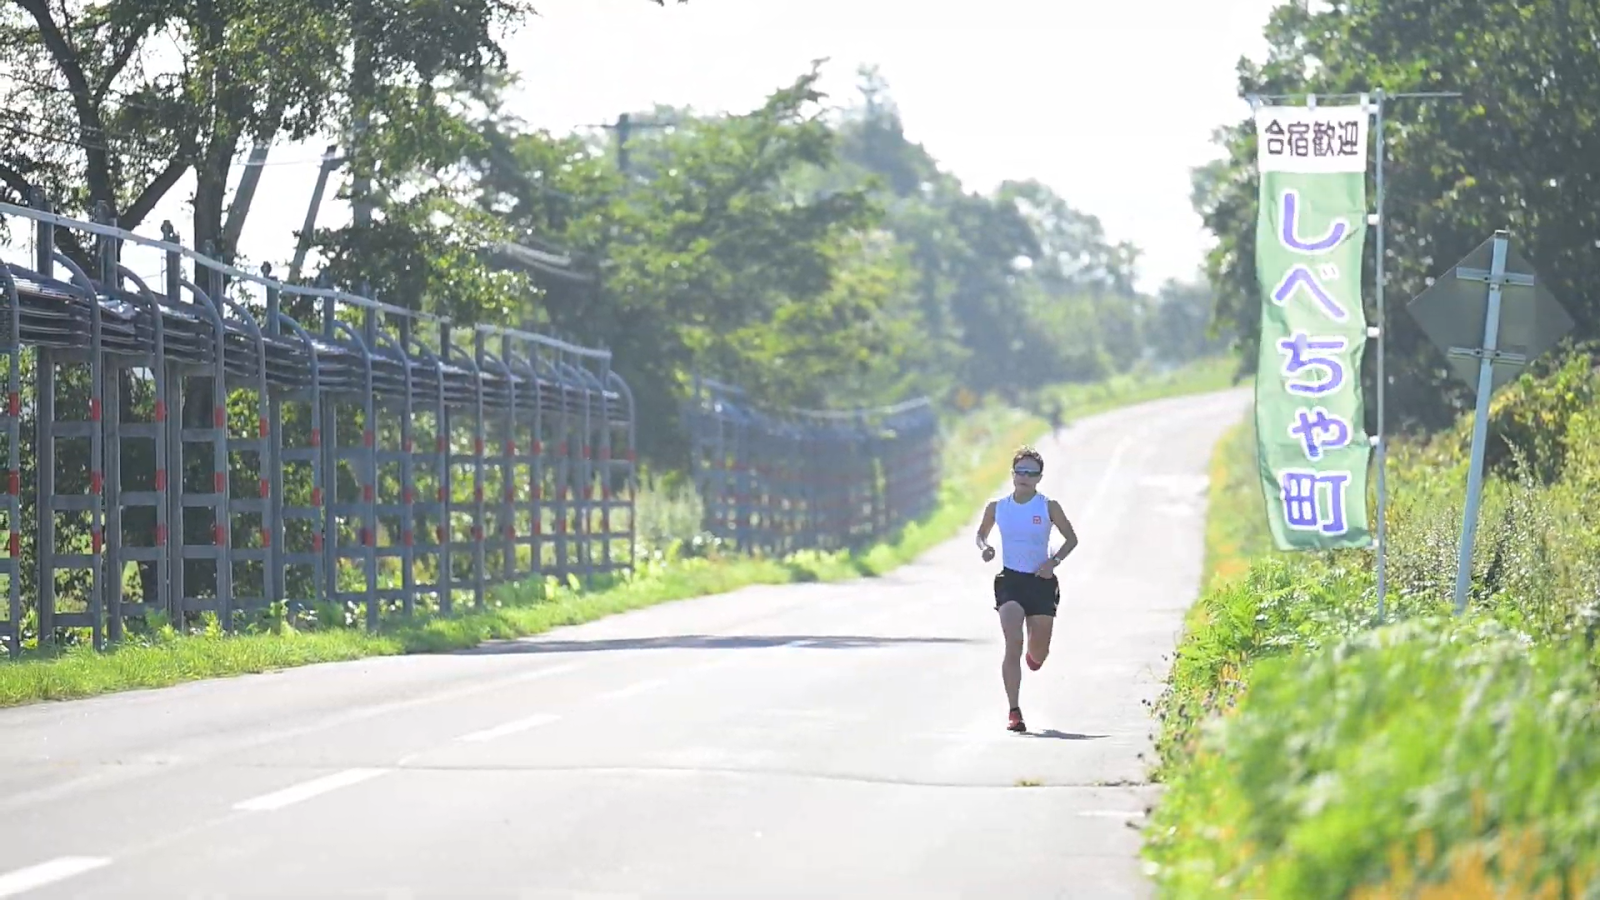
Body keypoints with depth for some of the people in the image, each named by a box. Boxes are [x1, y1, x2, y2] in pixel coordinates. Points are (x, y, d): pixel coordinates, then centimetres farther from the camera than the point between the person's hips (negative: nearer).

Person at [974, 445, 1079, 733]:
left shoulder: (1049, 507, -4)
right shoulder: (996, 508, 0)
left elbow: (1071, 538, 4)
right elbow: (981, 534, 15)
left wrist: (1054, 561, -12)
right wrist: (985, 547, -8)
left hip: (1041, 582, 0)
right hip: (1010, 580, 0)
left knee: (1038, 652, 11)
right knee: (1013, 645, -18)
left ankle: (1034, 655, 52)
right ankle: (1014, 711, -18)